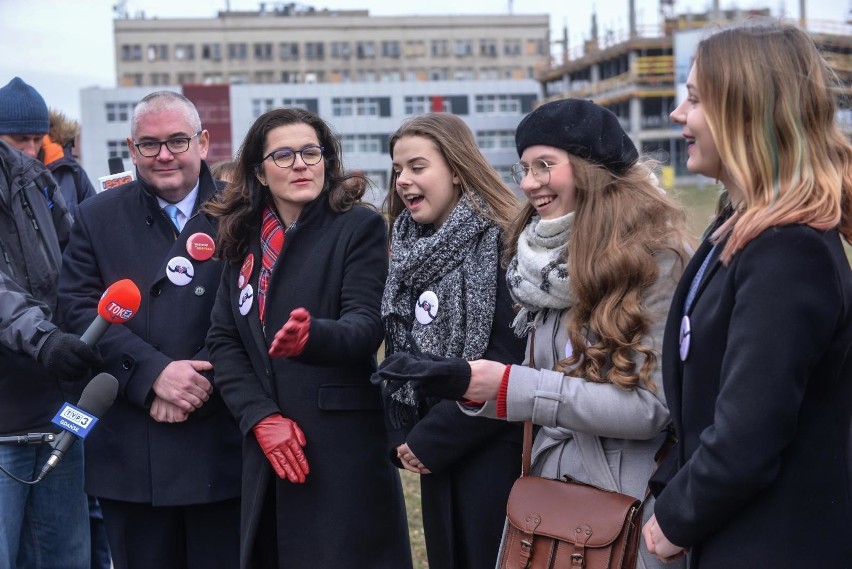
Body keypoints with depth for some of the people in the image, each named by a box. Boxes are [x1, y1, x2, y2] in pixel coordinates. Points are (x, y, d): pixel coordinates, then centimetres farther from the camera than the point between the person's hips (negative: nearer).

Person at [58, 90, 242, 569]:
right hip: (130, 453, 2)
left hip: (221, 447, -1)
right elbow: (81, 311, -1)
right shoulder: (97, 219, 9)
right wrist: (154, 373, -13)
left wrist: (202, 383, -15)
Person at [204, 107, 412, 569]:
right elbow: (223, 340, 6)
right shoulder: (244, 239, 11)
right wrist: (261, 418, -8)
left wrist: (311, 336, -37)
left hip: (344, 446, -5)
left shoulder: (359, 227, -4)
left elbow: (366, 326, -15)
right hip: (267, 449, 5)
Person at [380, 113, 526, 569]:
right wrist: (400, 435, 1)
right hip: (436, 452, 7)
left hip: (492, 451, -7)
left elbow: (507, 360, -20)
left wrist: (432, 438, -15)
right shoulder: (411, 249, 10)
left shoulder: (499, 244, -14)